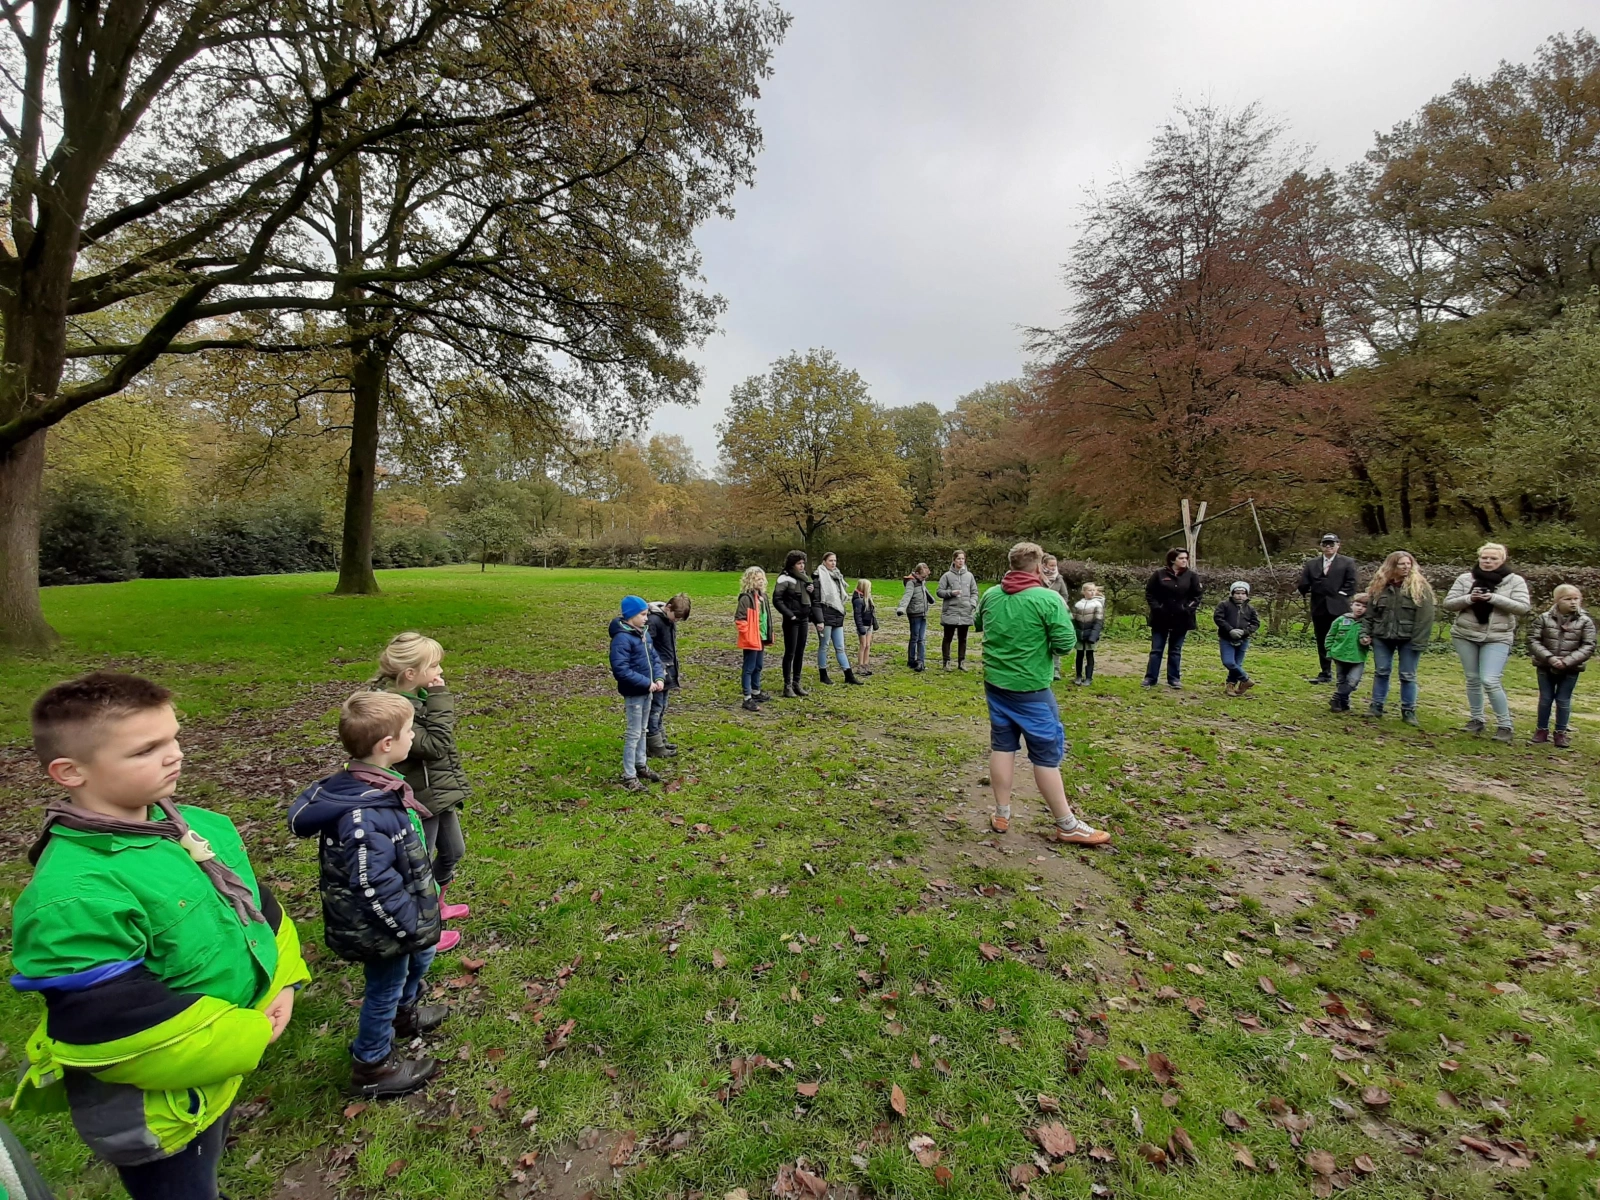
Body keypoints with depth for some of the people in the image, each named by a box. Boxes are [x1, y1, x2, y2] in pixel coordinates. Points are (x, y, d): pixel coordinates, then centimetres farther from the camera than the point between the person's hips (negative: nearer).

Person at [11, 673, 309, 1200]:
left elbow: (256, 904, 4)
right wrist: (249, 1038, -20)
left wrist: (282, 981, -8)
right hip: (157, 1106, -7)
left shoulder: (202, 826, -7)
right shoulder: (72, 897, -33)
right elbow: (116, 1028, -29)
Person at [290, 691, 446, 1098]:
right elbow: (374, 886, -33)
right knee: (385, 988, 14)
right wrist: (412, 927, -20)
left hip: (400, 916, 9)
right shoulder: (365, 816, -37)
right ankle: (373, 1067, 39)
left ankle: (404, 1014, 56)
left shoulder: (373, 787, -6)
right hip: (380, 927, -9)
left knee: (420, 956, 29)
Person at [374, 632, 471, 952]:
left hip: (441, 794, 9)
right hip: (419, 802, -9)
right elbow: (434, 745, -29)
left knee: (453, 851, 26)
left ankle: (435, 905, 51)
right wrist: (439, 698, -29)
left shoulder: (418, 696, 0)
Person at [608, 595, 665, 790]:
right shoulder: (622, 638, -21)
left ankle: (641, 765, 36)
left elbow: (654, 658, 14)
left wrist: (659, 678, -4)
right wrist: (647, 682, -23)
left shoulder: (644, 634, 7)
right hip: (633, 693, -8)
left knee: (642, 730, 20)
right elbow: (620, 670, -26)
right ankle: (629, 776, 11)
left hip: (647, 691, 8)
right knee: (633, 734, 0)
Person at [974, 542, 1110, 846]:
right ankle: (1067, 826, 17)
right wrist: (1062, 613, 2)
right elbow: (1067, 643, -15)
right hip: (1030, 689, -5)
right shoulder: (1048, 599, -16)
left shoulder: (990, 596, 2)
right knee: (1047, 754, 4)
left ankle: (1001, 814, 22)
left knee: (1002, 746, 13)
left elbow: (978, 625, 20)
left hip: (995, 684, 5)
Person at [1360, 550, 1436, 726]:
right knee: (1381, 672, 10)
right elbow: (1369, 613, 7)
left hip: (1408, 639, -2)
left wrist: (1419, 642, -15)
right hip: (1382, 637, 2)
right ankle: (1376, 705, 19)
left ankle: (1408, 711, 16)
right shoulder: (1379, 586, 3)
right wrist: (1365, 633, -1)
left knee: (1408, 675, 6)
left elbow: (1425, 617, -10)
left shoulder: (1420, 587, -6)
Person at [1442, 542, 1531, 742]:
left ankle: (1504, 725, 4)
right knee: (1472, 679, 11)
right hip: (1465, 636, 2)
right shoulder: (1465, 578, 2)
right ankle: (1476, 719, 23)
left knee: (1490, 681, -11)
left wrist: (1494, 598, -22)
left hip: (1497, 638, -2)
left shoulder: (1515, 581, -1)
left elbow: (1524, 608, -10)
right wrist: (1469, 598, -18)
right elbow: (1448, 604, 0)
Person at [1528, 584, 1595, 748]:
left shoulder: (1585, 621, -4)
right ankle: (1542, 729, 21)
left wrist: (1567, 661, -19)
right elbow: (1533, 640, -7)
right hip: (1545, 667, 0)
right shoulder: (1544, 618, -6)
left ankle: (1561, 732, 19)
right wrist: (1549, 657, -19)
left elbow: (1588, 647, -7)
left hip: (1570, 670, 0)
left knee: (1563, 700, 7)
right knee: (1545, 699, 10)